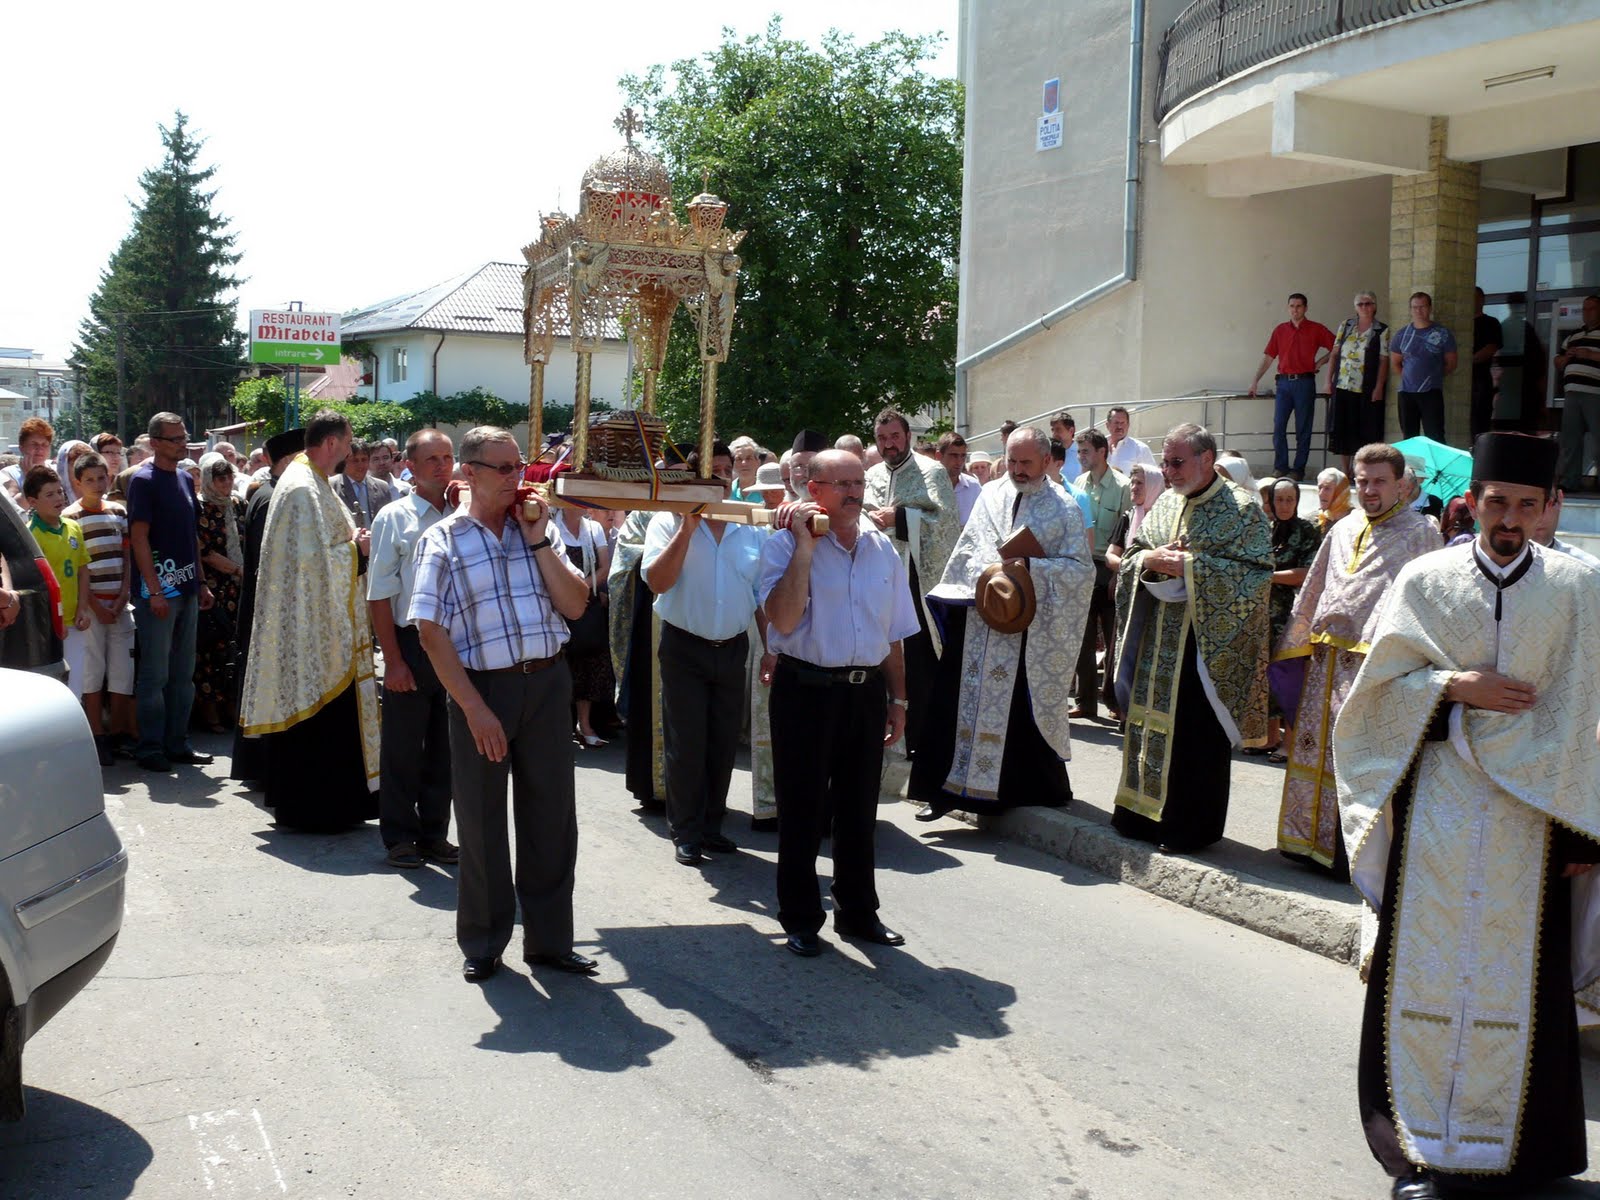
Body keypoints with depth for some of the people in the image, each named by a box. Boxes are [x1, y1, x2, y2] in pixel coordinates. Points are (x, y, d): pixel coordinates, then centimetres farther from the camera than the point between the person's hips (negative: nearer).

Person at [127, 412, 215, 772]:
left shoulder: (184, 479, 14)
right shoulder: (143, 480, -9)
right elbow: (138, 536, -14)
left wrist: (201, 583, 15)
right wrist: (154, 590, -18)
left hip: (186, 589, 8)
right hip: (157, 591, -8)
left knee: (183, 674, 11)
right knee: (155, 675, -2)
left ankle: (177, 743, 19)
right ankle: (150, 748, 6)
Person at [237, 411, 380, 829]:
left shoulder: (310, 481, 14)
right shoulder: (304, 488, -18)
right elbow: (314, 557, -23)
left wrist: (349, 542, 5)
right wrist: (354, 546, -10)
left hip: (320, 622, 10)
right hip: (313, 625, -10)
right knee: (320, 715, -3)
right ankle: (317, 807, 4)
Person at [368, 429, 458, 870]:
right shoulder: (394, 518, -4)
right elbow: (380, 595, -6)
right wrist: (393, 660, -10)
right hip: (411, 641, -3)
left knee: (444, 748, 12)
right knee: (402, 748, 5)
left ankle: (434, 834, 24)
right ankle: (399, 838, 18)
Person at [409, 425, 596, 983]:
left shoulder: (535, 528, 9)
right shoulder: (444, 540, -2)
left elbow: (575, 605, 1)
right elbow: (432, 632, -9)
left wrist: (538, 541, -7)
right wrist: (474, 708, -15)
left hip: (548, 683, 3)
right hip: (482, 686, -3)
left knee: (552, 814, 9)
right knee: (481, 820, 7)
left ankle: (549, 938, 23)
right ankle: (483, 943, 23)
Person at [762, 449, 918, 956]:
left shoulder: (881, 547, 7)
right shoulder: (785, 543, -9)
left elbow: (894, 633, 13)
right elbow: (784, 619, -23)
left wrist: (897, 699, 12)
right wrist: (805, 546, -21)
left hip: (866, 691, 5)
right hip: (807, 689, -5)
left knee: (859, 809, 15)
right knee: (803, 810, 5)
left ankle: (858, 912, 30)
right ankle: (800, 919, 19)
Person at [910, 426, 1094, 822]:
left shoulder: (1064, 508, 0)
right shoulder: (990, 496, 10)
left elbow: (1081, 568, -6)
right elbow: (964, 551, 13)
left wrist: (1029, 567, -17)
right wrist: (982, 575, -7)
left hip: (1031, 631, -3)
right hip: (978, 623, 3)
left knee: (1023, 711, 2)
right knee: (962, 704, 3)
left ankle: (1030, 790, 16)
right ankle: (948, 788, 10)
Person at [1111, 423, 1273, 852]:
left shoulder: (1242, 509, -7)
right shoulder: (1165, 504, 12)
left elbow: (1257, 573, -16)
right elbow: (1130, 556, 16)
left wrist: (1188, 566, -19)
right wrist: (1150, 559, -8)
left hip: (1206, 640, -6)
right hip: (1157, 638, 6)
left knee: (1197, 735, -1)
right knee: (1152, 721, 10)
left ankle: (1190, 825, 11)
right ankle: (1146, 812, 22)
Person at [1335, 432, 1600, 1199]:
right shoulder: (1425, 581, 2)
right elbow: (1380, 685, 3)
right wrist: (1455, 686, -13)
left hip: (1532, 812, 0)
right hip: (1436, 806, 0)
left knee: (1518, 978, 6)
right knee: (1429, 972, 3)